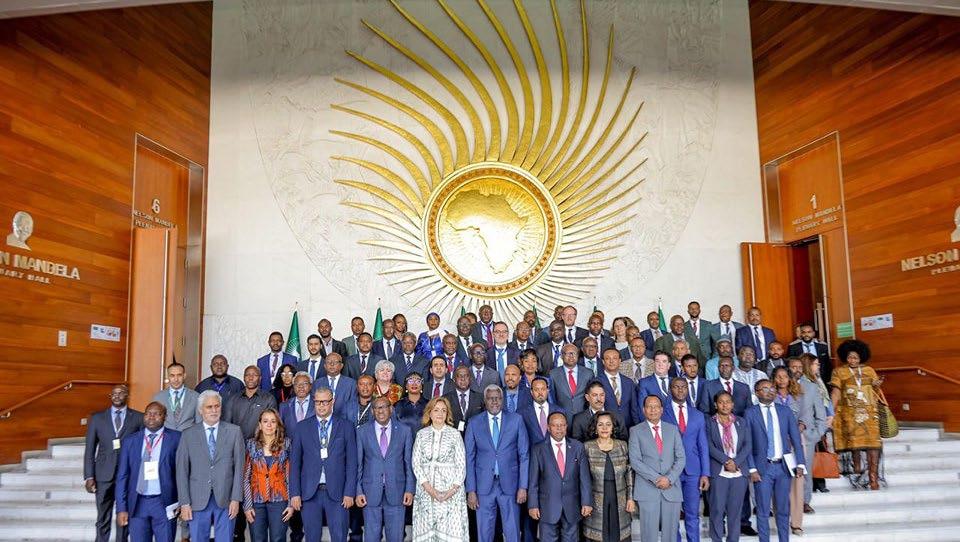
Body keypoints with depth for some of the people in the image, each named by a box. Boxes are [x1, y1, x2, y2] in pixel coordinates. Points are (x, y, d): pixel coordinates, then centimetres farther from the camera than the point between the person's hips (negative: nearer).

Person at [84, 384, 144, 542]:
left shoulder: (139, 418, 2)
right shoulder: (97, 418, 6)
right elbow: (89, 449, 6)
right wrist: (89, 477, -1)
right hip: (104, 475, 1)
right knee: (103, 519, 6)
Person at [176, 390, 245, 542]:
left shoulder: (234, 431, 2)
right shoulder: (188, 435, 3)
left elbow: (239, 467, 1)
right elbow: (182, 471, 2)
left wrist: (236, 499, -5)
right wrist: (184, 502, -4)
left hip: (226, 500, 0)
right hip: (198, 500, 0)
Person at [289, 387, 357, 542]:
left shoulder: (346, 427, 3)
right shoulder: (302, 427, 6)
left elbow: (351, 462, 2)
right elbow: (295, 462, 5)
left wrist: (349, 493, -4)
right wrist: (295, 493, -2)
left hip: (337, 493, -1)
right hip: (309, 493, 1)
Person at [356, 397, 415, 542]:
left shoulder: (405, 431, 3)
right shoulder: (362, 432, 3)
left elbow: (409, 462, 4)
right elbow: (358, 463, 4)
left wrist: (410, 489, -1)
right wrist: (358, 491, -2)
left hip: (396, 492, 0)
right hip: (371, 493, 0)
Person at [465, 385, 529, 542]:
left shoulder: (516, 420, 2)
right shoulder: (474, 423, 3)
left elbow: (524, 455, 2)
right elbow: (469, 458, 2)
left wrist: (523, 487, -3)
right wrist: (470, 490, -3)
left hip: (509, 485, 0)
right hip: (484, 486, 0)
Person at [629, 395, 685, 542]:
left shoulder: (673, 430, 11)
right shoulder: (636, 431, 2)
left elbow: (681, 458, 5)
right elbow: (635, 461, -5)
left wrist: (669, 478, -10)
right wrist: (656, 478, -13)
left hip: (672, 488, 3)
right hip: (647, 489, -2)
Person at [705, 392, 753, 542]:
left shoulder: (742, 422, 12)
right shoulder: (709, 423, 3)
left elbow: (748, 445, 4)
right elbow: (710, 446, -5)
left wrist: (736, 462, -9)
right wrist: (726, 461, -14)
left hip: (739, 471, 3)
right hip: (718, 472, -2)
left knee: (735, 510, 4)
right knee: (717, 509, -3)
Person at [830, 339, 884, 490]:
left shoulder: (869, 370, 13)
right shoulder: (839, 372, 7)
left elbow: (876, 391, 17)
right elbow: (835, 392, 1)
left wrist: (877, 385, -7)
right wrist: (831, 412, -8)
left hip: (869, 411, 1)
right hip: (850, 413, -1)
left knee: (873, 441, -9)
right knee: (855, 442, -4)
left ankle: (873, 477, -8)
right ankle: (857, 470, 16)